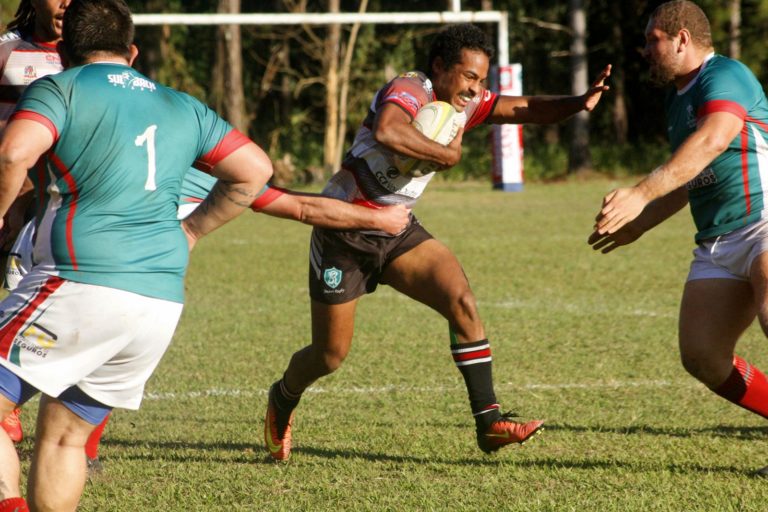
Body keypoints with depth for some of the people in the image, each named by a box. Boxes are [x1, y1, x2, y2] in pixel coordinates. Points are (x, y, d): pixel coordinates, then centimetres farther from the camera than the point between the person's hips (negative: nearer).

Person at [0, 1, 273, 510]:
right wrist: (192, 229, 29)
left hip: (81, 284, -6)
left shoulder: (58, 89, 2)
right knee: (63, 435, 16)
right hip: (164, 303, 6)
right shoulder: (182, 108, 20)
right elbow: (255, 170, 23)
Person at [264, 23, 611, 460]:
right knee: (330, 356, 6)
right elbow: (387, 132, -46)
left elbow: (525, 109, -4)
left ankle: (489, 421, -17)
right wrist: (448, 154, -33)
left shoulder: (464, 102, 1)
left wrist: (578, 103, -24)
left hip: (398, 233, 7)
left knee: (462, 300, -17)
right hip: (344, 237, -7)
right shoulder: (409, 91, -24)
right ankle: (283, 400, 39)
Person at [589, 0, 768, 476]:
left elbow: (713, 139, -31)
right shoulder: (679, 100, 19)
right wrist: (638, 226, 41)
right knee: (702, 356, -5)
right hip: (719, 242, 9)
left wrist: (642, 194, -41)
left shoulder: (726, 76, -11)